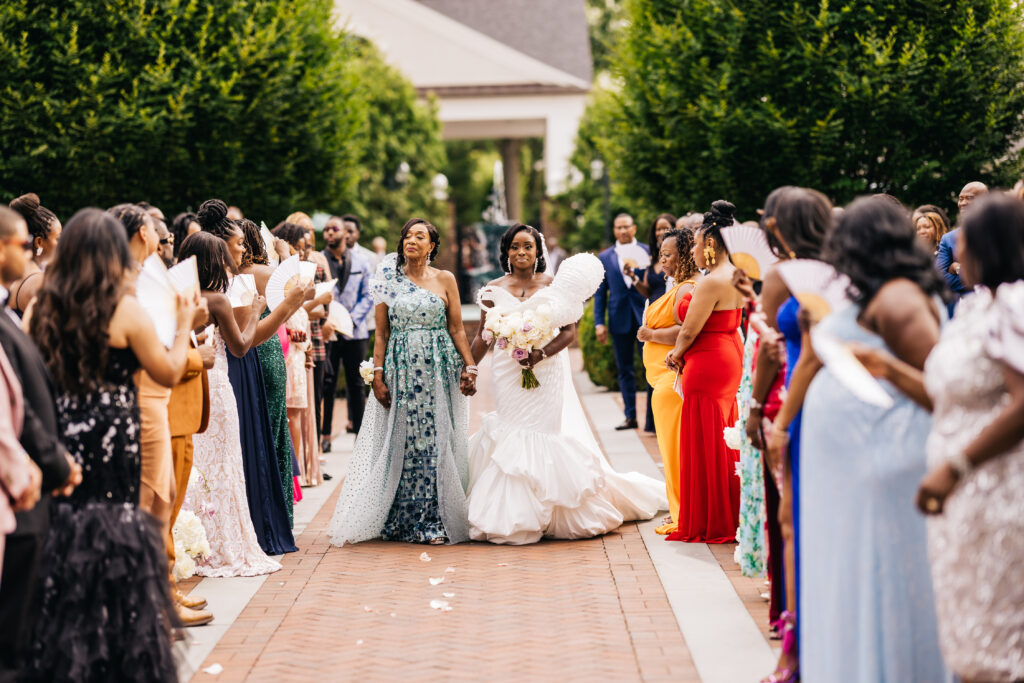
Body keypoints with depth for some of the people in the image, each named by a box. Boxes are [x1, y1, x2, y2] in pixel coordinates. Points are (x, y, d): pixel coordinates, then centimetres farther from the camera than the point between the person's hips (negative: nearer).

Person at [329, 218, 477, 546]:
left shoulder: (445, 279, 6)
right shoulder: (389, 280, 7)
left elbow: (457, 330, 4)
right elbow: (381, 334, 5)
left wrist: (470, 366, -7)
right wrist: (377, 376, -3)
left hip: (438, 371, 0)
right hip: (400, 370, 1)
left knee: (437, 441, -2)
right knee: (401, 442, 0)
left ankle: (436, 521, 3)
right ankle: (402, 521, 7)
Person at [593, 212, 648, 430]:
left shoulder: (647, 252, 3)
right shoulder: (605, 257, 9)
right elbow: (600, 293, 9)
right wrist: (599, 323, 3)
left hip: (644, 316, -2)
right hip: (619, 319, 2)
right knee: (624, 370, 7)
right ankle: (630, 416, 13)